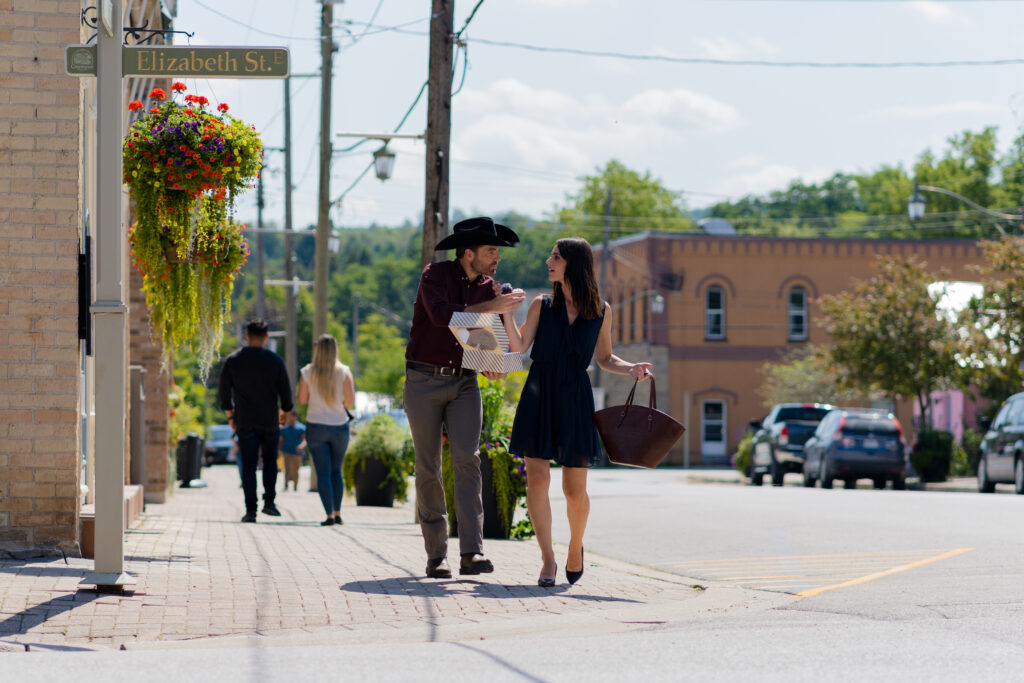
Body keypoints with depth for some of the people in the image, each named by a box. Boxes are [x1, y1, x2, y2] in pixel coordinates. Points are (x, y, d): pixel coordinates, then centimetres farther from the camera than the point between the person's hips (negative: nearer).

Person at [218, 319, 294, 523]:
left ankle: (250, 510, -5)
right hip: (269, 420, 0)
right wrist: (285, 410, 15)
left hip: (244, 421, 0)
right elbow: (285, 389, -1)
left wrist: (229, 413, 14)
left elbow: (223, 390, 2)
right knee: (270, 460, 18)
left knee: (248, 466, 1)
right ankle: (269, 502, 7)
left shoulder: (232, 360, -1)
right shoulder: (275, 360, -4)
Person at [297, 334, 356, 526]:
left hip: (316, 427, -1)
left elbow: (301, 400, 0)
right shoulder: (344, 372, -5)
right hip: (339, 427, 1)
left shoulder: (308, 373, -5)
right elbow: (350, 401, -10)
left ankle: (330, 515, -9)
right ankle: (337, 513, 14)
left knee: (323, 473, 0)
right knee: (336, 471, 17)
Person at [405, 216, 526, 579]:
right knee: (428, 468, -2)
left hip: (464, 383, 3)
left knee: (467, 460, -13)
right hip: (424, 381, -3)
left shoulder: (488, 287, 7)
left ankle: (472, 553, -20)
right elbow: (441, 315, -27)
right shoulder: (435, 275, -8)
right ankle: (436, 556, 3)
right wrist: (490, 307, -27)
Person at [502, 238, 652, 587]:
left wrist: (631, 369, -3)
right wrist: (506, 310, -10)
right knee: (537, 479, -10)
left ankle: (576, 546, 29)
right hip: (539, 397, 0)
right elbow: (519, 347, -2)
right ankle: (547, 560, -4)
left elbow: (603, 358, 14)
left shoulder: (601, 311, 5)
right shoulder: (542, 305, 6)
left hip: (575, 399, 0)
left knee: (575, 489, 0)